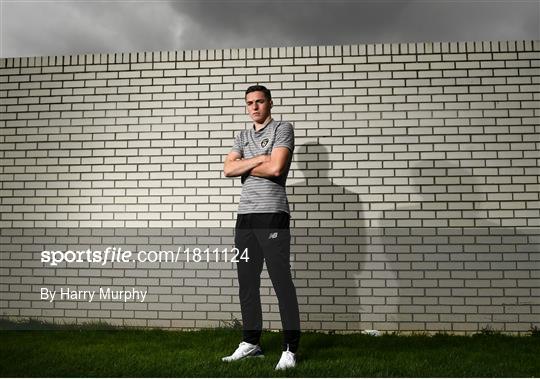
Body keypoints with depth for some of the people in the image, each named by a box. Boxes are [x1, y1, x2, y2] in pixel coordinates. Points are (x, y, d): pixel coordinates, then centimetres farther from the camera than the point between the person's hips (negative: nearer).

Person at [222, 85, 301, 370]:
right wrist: (258, 159, -6)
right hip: (245, 215, 7)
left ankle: (290, 349, -1)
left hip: (272, 215, -6)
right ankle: (251, 342, 20)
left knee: (282, 281, -6)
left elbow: (275, 168, -12)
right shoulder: (242, 137, 21)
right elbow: (228, 169, 6)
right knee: (247, 282, 9)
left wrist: (244, 166, 3)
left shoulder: (282, 129, 2)